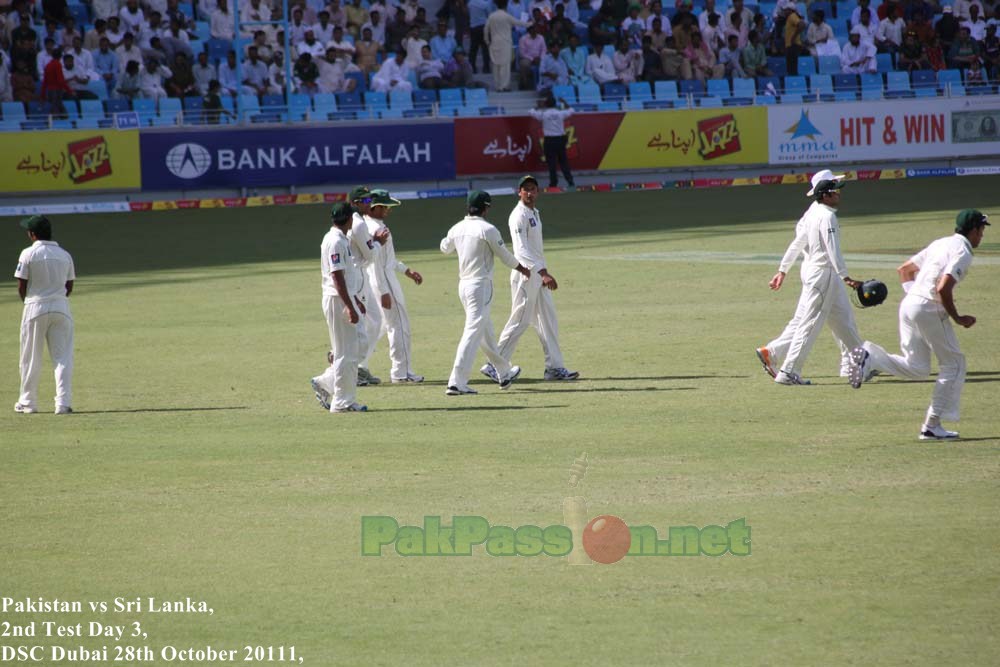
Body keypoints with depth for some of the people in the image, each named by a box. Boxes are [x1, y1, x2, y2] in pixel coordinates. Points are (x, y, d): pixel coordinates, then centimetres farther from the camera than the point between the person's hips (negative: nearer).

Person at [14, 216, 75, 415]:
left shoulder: (29, 254, -7)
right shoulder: (64, 255, 6)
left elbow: (21, 286, -6)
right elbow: (69, 287, 9)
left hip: (36, 308, -3)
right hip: (61, 308, 3)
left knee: (31, 358, 8)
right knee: (63, 357, 3)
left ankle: (28, 402, 15)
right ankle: (63, 402, -6)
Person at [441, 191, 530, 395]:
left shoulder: (457, 229, 5)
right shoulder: (487, 229, -14)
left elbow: (445, 248, 24)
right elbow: (504, 255, -3)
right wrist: (521, 269, 15)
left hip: (463, 285, 8)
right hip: (480, 285, -8)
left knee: (486, 332, 20)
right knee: (473, 332, -10)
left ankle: (504, 373, 36)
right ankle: (457, 382, -17)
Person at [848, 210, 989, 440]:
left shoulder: (940, 244, 19)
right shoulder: (962, 252, -9)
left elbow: (904, 270, 24)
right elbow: (943, 288, -21)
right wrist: (957, 318, -10)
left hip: (908, 304, 8)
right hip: (929, 309, -8)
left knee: (916, 368, 13)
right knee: (954, 363, 6)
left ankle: (869, 356, -10)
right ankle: (932, 425, 3)